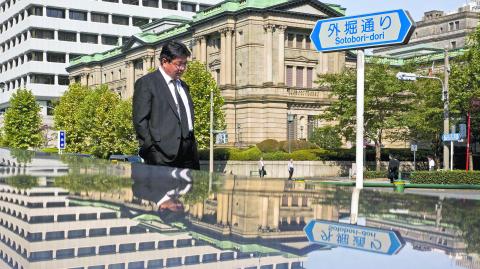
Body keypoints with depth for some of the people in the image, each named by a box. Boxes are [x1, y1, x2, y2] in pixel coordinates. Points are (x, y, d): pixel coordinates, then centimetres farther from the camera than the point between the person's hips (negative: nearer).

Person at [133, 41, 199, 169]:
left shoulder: (183, 86, 22)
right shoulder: (146, 83, 0)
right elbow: (140, 120, -6)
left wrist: (193, 147, 15)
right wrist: (150, 149, -13)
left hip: (187, 154, 7)